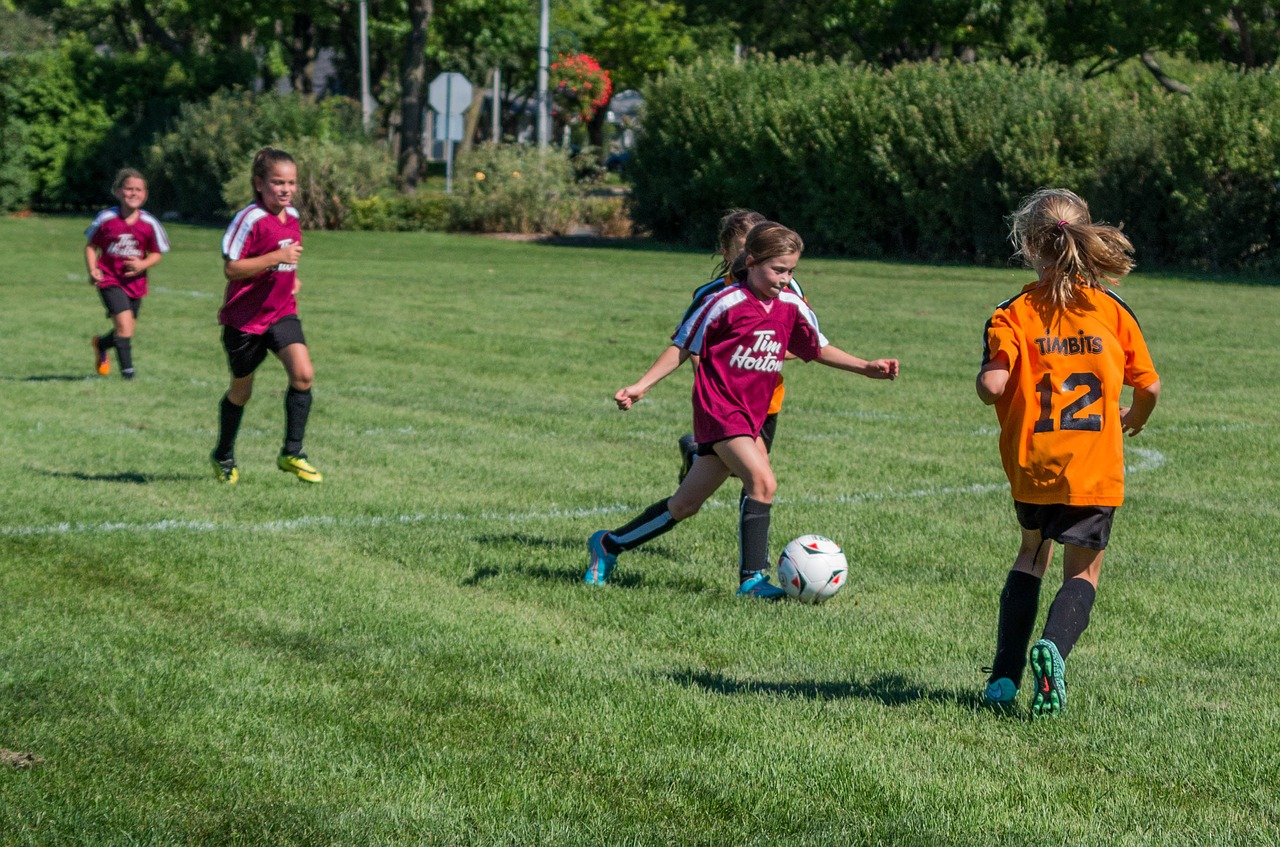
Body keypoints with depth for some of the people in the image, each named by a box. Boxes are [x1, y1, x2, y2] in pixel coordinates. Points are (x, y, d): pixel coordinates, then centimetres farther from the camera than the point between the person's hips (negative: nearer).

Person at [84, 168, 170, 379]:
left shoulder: (149, 224, -7)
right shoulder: (106, 219, -9)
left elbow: (157, 253, 4)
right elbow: (91, 245, 2)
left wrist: (143, 264, -16)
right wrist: (92, 270, -12)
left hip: (135, 281, 3)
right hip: (110, 280, -3)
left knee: (127, 329, 14)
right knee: (124, 322, -19)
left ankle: (101, 343, 46)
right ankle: (127, 368, -6)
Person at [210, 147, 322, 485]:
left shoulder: (292, 217, 6)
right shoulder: (250, 220, -18)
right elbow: (230, 268, -22)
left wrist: (293, 277, 8)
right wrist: (276, 257, -28)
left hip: (282, 312, 5)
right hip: (245, 317, -5)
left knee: (303, 374, -16)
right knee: (241, 390, 11)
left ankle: (292, 453, -6)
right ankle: (224, 456, 33)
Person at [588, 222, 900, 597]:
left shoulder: (792, 307, 5)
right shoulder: (725, 304, -12)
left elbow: (820, 349, 18)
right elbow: (683, 347, -5)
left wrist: (867, 367, 7)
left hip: (751, 418, 7)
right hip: (720, 410, -7)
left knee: (685, 504, 10)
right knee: (763, 482, -24)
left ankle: (608, 545, 23)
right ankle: (752, 578, -18)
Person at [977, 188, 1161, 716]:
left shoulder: (1014, 314, -6)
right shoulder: (1113, 311, 0)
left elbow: (991, 386, -18)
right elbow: (1149, 386, 2)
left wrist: (988, 380, 7)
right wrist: (1135, 419, 24)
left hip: (1031, 466, 1)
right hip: (1096, 469, -1)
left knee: (1033, 554, 23)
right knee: (1083, 573, 11)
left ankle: (1005, 674, 15)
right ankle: (1052, 648, -20)